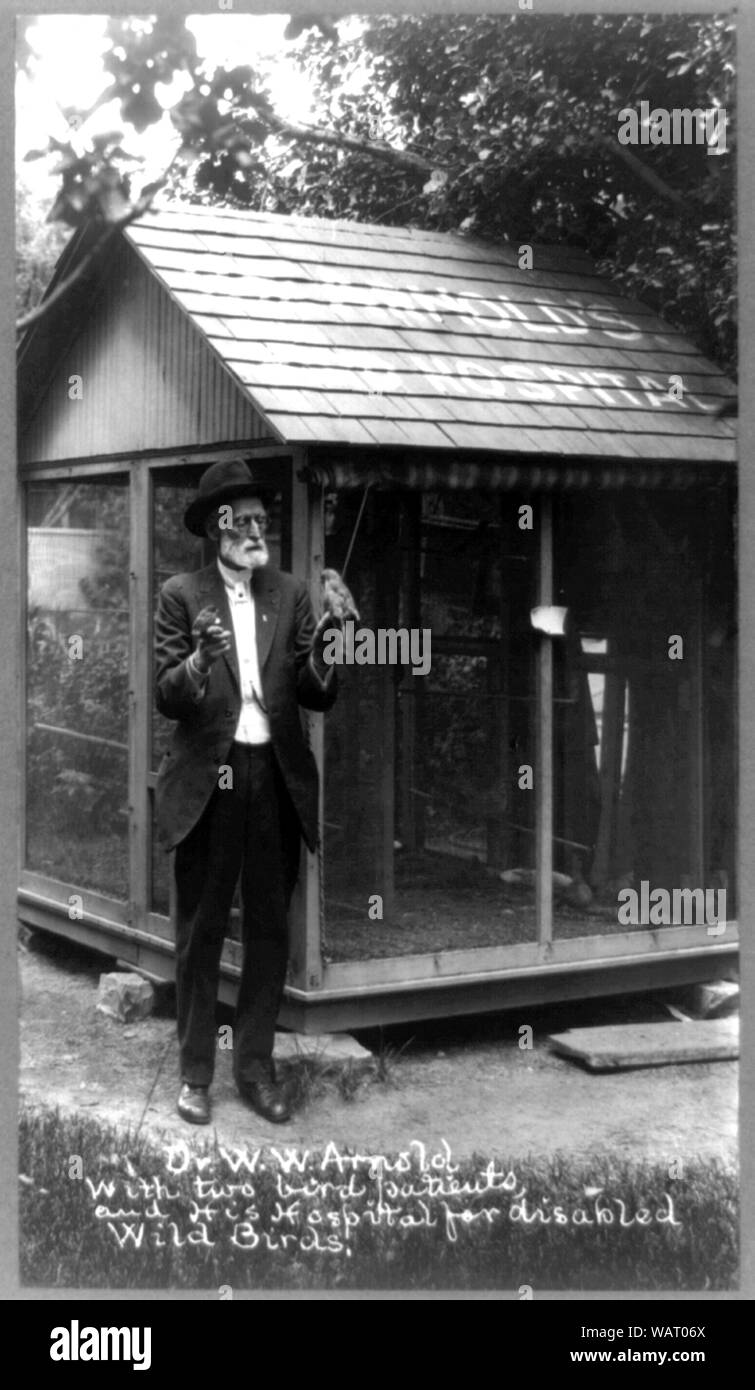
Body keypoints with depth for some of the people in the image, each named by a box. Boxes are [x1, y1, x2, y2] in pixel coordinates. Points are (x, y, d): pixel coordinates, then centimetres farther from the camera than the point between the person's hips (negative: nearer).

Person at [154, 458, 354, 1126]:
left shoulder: (291, 593, 6)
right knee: (201, 932, 6)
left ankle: (257, 1066, 22)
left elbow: (318, 696, 1)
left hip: (277, 778, 3)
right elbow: (166, 696, -6)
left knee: (270, 931, 10)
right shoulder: (182, 595, -1)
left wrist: (328, 639, -18)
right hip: (207, 782, -3)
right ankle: (196, 1072, 16)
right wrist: (201, 659, -26)